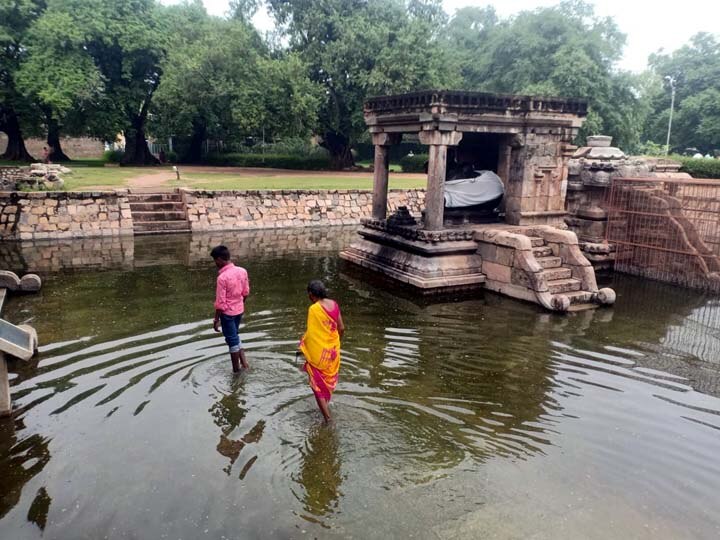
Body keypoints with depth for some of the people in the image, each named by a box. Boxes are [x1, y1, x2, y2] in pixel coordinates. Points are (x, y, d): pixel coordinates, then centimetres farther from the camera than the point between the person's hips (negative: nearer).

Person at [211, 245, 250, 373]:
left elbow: (220, 302, -20)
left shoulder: (222, 277, -24)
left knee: (232, 340, 8)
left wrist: (216, 320, -10)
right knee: (234, 336, 25)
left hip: (227, 313, -6)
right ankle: (243, 361, 22)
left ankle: (236, 369, 21)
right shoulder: (242, 271, -5)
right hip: (239, 310, 6)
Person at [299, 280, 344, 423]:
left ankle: (326, 416, 12)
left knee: (318, 383, 10)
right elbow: (341, 328, 3)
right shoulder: (334, 304, -4)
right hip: (333, 350, 6)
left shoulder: (314, 309, -22)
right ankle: (325, 405, 43)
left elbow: (311, 334, -21)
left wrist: (303, 349, -6)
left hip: (318, 352, -6)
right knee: (329, 379, 25)